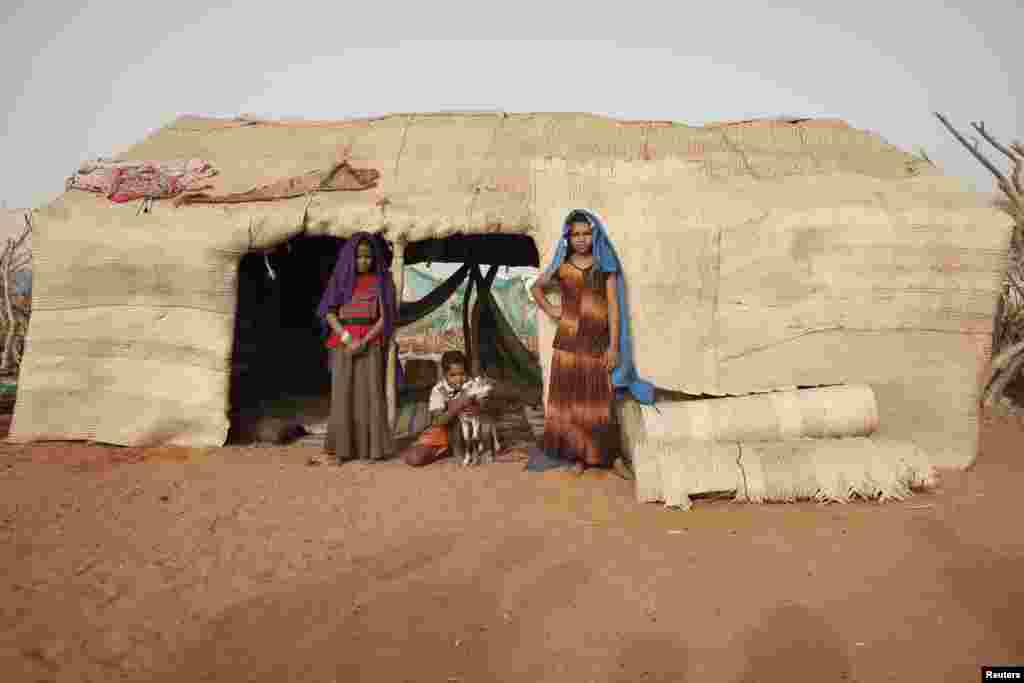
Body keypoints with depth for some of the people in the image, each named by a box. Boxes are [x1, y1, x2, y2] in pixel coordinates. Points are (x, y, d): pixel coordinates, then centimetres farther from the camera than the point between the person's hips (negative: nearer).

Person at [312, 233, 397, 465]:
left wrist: (363, 341, -14)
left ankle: (372, 446, 3)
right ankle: (337, 448, -2)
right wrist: (346, 338, -12)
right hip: (342, 343, 1)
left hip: (370, 343, -1)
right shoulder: (340, 278, 9)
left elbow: (384, 317, -2)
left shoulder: (380, 281, 5)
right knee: (342, 394, -2)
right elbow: (329, 313, 2)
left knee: (369, 393, -3)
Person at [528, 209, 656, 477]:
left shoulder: (605, 266, 0)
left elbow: (614, 307, -3)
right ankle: (577, 456, 16)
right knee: (570, 401, 5)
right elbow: (535, 287, 22)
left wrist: (614, 346, -9)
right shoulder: (561, 268, 4)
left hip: (598, 343, -2)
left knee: (601, 402, -2)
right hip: (568, 343, 2)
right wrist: (549, 310, 5)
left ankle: (615, 457, 8)